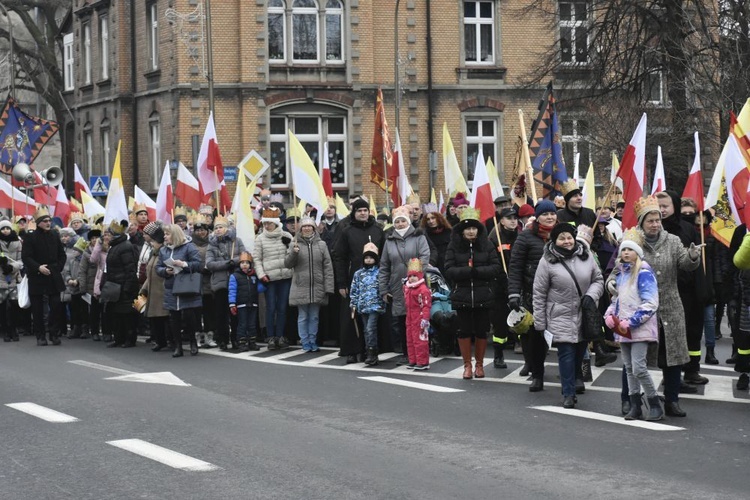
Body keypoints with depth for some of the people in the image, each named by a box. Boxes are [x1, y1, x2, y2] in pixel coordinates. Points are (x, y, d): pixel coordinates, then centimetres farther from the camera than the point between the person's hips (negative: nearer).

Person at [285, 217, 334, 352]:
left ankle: (313, 343, 18)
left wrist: (328, 287, -4)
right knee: (303, 317, 4)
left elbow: (327, 266, 1)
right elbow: (287, 264, 0)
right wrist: (293, 253, -20)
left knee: (314, 317, 9)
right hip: (301, 287, -1)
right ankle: (305, 343, 11)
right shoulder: (296, 244, 2)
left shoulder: (321, 244, 2)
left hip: (317, 288, 1)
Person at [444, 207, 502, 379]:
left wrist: (478, 271, -17)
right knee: (464, 330, 3)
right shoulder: (453, 247, 1)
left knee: (481, 331, 6)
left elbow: (496, 268, -3)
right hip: (462, 294, 0)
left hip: (483, 295, 0)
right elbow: (449, 271, -7)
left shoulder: (487, 245, 3)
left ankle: (479, 364, 20)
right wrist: (468, 271, -21)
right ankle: (467, 365, 15)